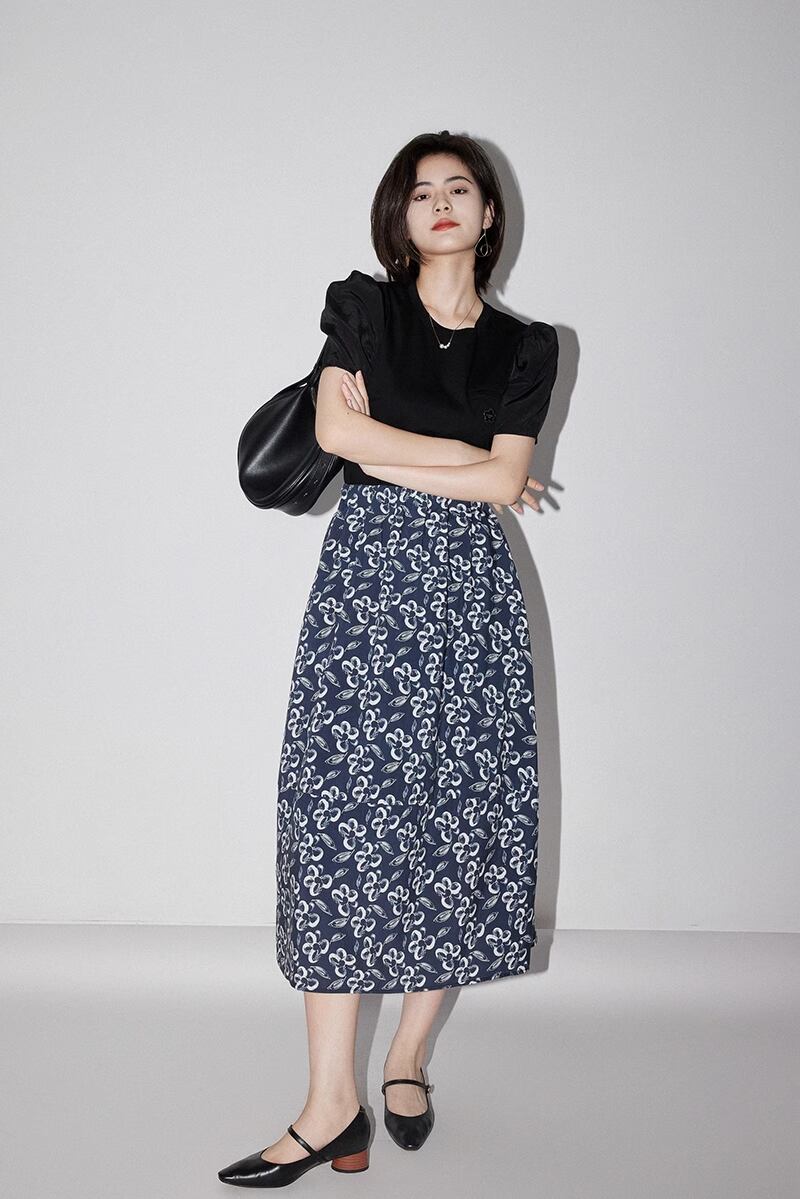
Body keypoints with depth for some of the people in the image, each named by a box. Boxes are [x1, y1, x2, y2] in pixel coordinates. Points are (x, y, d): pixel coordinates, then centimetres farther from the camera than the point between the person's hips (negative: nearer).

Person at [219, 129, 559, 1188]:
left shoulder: (526, 347, 12)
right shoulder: (362, 305, 10)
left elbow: (505, 481, -1)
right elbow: (339, 429, -6)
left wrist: (387, 454, -4)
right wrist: (469, 460, -3)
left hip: (471, 584, 2)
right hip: (367, 575, -2)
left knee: (460, 819, -1)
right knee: (345, 807, -9)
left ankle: (408, 1055, 16)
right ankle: (332, 1104, -7)